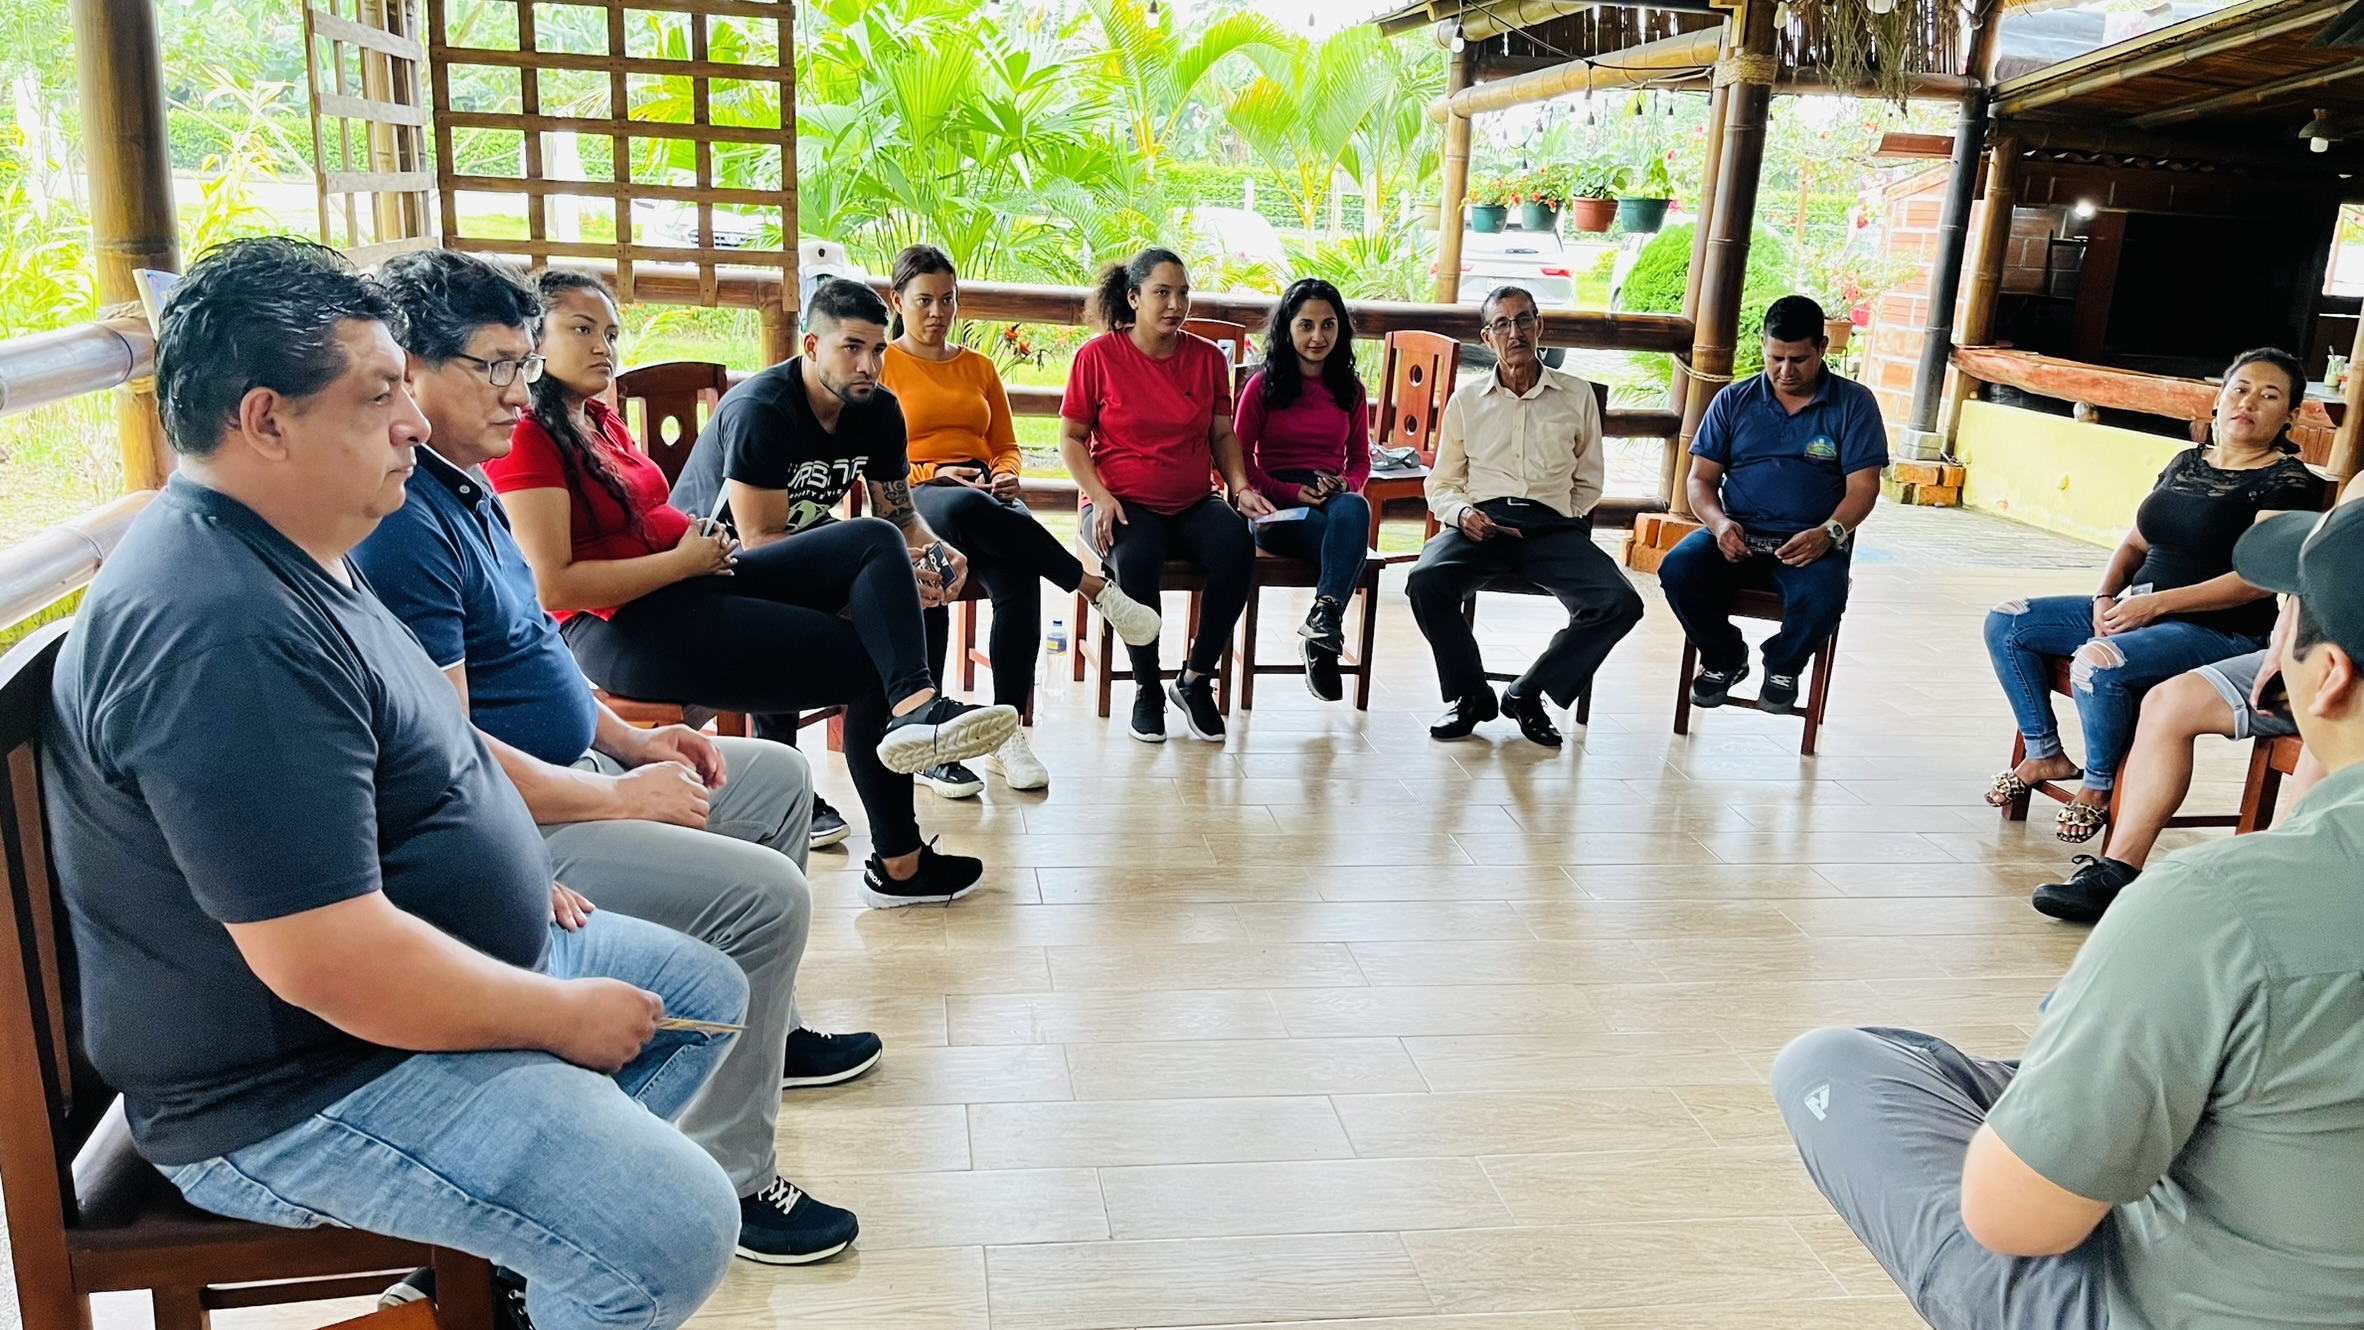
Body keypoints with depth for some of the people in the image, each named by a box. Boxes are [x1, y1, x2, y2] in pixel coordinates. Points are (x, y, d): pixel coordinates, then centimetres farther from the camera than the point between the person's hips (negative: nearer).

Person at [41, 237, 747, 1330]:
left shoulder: (286, 555, 6)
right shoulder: (224, 633, -29)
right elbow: (327, 960, -32)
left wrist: (512, 871, 9)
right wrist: (562, 1017, -19)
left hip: (423, 960, 11)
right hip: (290, 1091, -10)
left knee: (702, 991, 16)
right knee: (674, 1229, -22)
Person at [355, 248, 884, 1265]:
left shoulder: (464, 486, 11)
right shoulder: (397, 523, -23)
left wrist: (633, 741, 8)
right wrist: (620, 797, -19)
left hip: (567, 775, 11)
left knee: (780, 778, 20)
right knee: (767, 896, -21)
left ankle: (764, 1031, 34)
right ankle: (726, 1184, -7)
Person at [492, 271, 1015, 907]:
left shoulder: (600, 420, 20)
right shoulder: (525, 437, -10)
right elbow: (552, 585, -19)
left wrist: (703, 542, 2)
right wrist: (683, 561, -14)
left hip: (690, 581, 10)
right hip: (624, 628, -10)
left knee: (873, 541, -8)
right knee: (869, 662, -11)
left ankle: (913, 708, -28)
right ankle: (897, 863, -8)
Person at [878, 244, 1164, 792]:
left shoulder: (979, 367, 25)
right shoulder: (881, 365, 11)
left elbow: (1007, 447, 22)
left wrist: (1006, 475, -1)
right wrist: (931, 474, -12)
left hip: (985, 496, 3)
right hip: (912, 497, -3)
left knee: (1019, 579, -32)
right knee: (965, 508, -43)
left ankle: (1007, 736, -29)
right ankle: (1097, 588, -33)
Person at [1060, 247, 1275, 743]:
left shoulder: (1207, 357, 8)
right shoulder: (1098, 355, -2)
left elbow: (1222, 434, 15)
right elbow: (1071, 437, 0)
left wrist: (1241, 487, -1)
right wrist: (1100, 496, -13)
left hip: (1193, 503, 3)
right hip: (1124, 504, -3)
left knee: (1237, 545, -29)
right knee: (1136, 558, -36)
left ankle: (1195, 679, -11)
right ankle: (1147, 686, -12)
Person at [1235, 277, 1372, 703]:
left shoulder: (1350, 390, 17)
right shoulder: (1263, 385, 6)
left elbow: (1360, 458, 21)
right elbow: (1240, 458, 3)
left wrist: (1346, 484, -4)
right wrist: (1291, 491, -12)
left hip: (1334, 497, 3)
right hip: (1278, 507, -3)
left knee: (1354, 509, -38)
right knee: (1350, 541, -36)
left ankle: (1323, 618, -48)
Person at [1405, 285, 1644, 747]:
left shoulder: (1577, 396, 14)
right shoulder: (1467, 400, 14)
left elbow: (1589, 480, 20)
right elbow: (1440, 484, 16)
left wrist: (1566, 523, 2)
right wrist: (1462, 513, -6)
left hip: (1552, 524, 0)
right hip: (1481, 522, 0)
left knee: (1621, 603, -26)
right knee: (1425, 582, -32)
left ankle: (1527, 694, -6)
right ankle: (1470, 695, -8)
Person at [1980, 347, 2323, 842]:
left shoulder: (2288, 482, -7)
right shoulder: (2185, 462, 14)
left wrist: (2154, 603, -21)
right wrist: (2106, 597, -3)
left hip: (2217, 631, -8)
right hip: (2133, 611, 8)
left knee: (2097, 664, -36)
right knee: (2005, 625, -5)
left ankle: (2099, 786, -9)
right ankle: (2045, 754, 7)